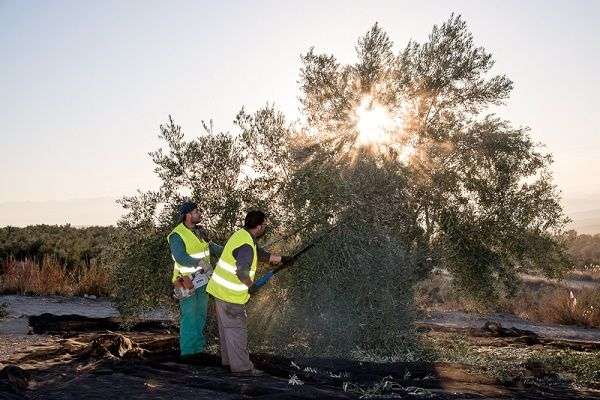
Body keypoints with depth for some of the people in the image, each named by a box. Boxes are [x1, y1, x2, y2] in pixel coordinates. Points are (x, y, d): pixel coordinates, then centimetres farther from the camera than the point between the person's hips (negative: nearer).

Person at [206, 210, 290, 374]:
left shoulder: (241, 234, 7)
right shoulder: (246, 246, -25)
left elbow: (260, 254, 19)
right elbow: (242, 273, -31)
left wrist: (281, 259, 23)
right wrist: (252, 285, -13)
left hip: (220, 289, 10)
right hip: (230, 294, -10)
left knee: (227, 327, 19)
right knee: (236, 329, 0)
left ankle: (228, 360, 32)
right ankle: (241, 367, 10)